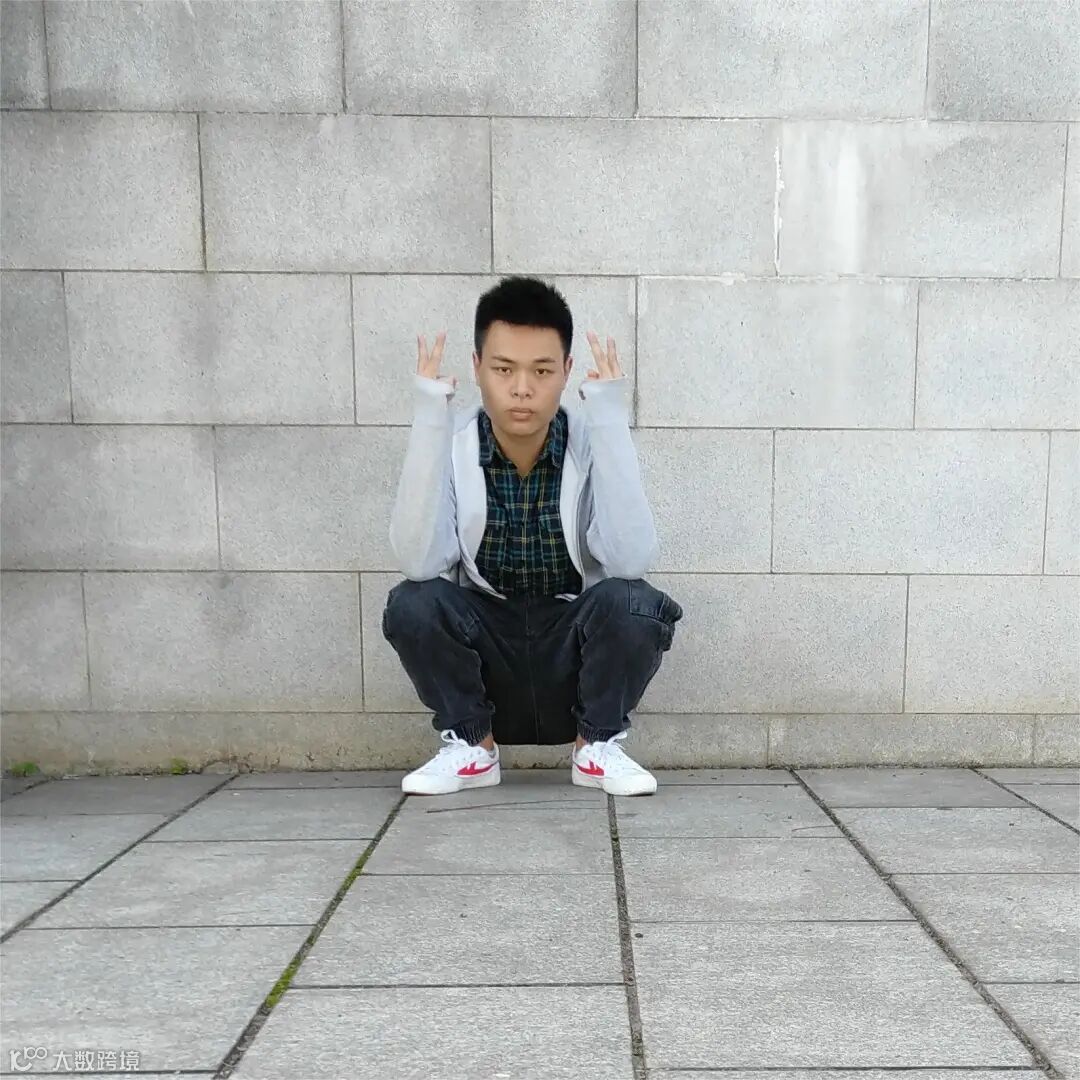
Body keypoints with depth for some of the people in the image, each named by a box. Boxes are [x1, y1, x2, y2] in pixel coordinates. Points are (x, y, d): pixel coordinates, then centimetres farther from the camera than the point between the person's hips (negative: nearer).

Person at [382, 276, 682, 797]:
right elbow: (419, 563, -26)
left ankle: (598, 744, -2)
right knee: (411, 603, -25)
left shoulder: (592, 446, -14)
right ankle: (470, 744, -1)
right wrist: (428, 426, -30)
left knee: (630, 601, -29)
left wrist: (612, 424, -31)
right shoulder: (451, 445, -12)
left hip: (577, 662, -1)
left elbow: (631, 559, -29)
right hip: (485, 662, 1)